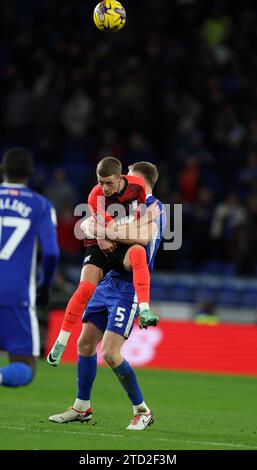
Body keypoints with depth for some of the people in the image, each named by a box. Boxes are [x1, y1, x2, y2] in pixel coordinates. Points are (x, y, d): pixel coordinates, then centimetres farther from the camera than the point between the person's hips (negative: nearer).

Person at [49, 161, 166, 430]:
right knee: (85, 343, 9)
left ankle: (142, 411, -2)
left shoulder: (154, 208, -9)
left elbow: (144, 236, -30)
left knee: (110, 353, -15)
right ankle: (82, 408, 22)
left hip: (130, 287, -8)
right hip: (109, 281, 8)